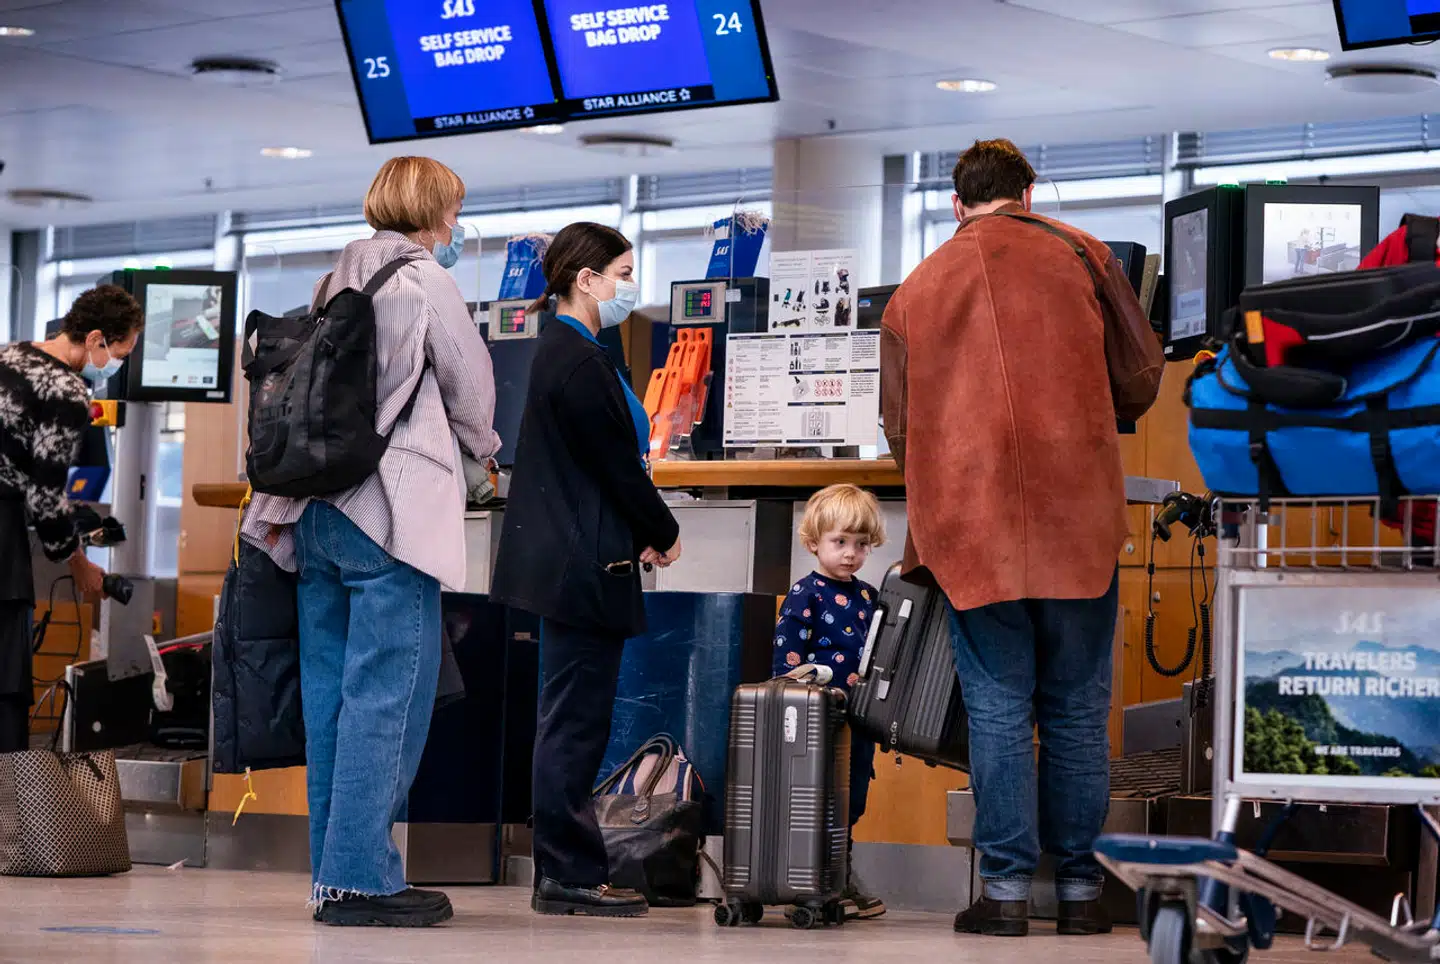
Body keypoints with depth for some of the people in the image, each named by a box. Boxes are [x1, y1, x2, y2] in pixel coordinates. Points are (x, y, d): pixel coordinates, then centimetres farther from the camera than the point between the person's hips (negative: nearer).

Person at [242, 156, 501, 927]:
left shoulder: (338, 283, 15)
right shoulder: (425, 283, -6)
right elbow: (472, 389, 1)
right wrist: (479, 447, 22)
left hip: (320, 510, 8)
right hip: (392, 514, -8)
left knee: (332, 694, 9)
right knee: (385, 696, -6)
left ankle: (333, 876, 12)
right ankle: (361, 877, -9)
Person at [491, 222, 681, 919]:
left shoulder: (559, 351, 15)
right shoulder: (581, 362, -17)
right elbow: (618, 466, -16)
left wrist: (641, 534, 9)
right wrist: (664, 535, -2)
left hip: (562, 560, 11)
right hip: (586, 565, -11)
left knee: (570, 718, 13)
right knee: (576, 718, -5)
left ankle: (563, 872, 18)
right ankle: (569, 876, 0)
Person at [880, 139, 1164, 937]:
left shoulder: (915, 291, 9)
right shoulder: (1080, 256, 5)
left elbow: (899, 428, 10)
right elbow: (1140, 379, 6)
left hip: (969, 527, 0)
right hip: (1079, 515, 0)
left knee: (998, 712, 4)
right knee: (1077, 711, 6)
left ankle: (1006, 890, 2)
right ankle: (1078, 888, 9)